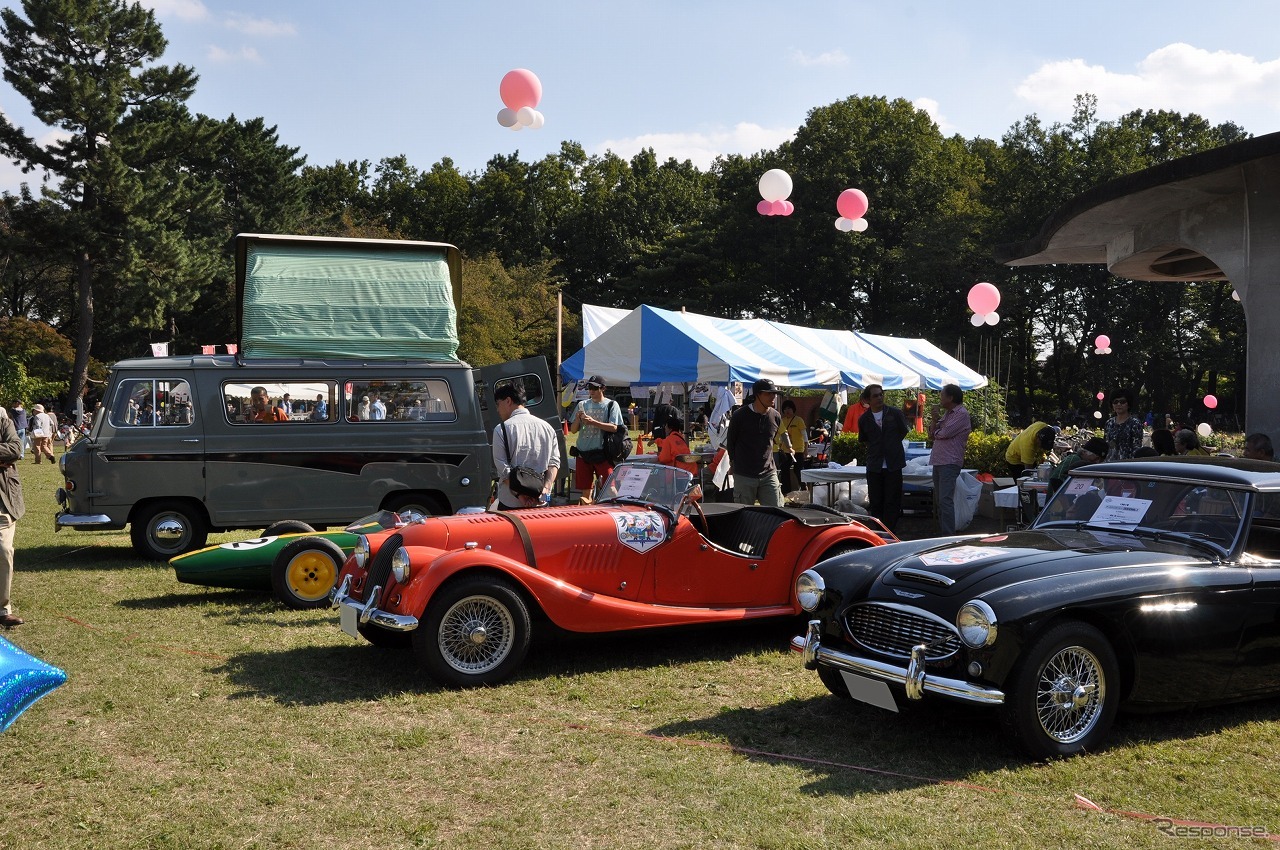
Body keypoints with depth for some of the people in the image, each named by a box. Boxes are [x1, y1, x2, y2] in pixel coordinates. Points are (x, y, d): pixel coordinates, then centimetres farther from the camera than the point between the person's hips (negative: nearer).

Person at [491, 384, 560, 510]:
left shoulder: (502, 429, -8)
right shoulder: (547, 427, 8)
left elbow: (502, 469, -13)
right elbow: (554, 462, 3)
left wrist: (518, 494, -14)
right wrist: (546, 488, -6)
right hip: (540, 501, 4)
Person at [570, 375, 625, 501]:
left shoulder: (611, 405, 2)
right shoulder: (582, 405, 13)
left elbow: (614, 427, -11)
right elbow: (573, 430, 12)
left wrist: (593, 422, -18)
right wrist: (578, 418, -9)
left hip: (603, 453, -4)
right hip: (583, 452, 4)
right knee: (586, 489, 7)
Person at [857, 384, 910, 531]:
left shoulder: (895, 413, 1)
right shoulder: (864, 419, 5)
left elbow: (904, 431, 13)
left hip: (893, 465, -1)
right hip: (874, 467, 1)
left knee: (892, 502, -2)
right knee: (875, 502, 4)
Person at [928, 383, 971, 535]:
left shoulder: (962, 414, -8)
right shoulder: (947, 413, 20)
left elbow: (943, 433, -15)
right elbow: (932, 435, 14)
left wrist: (936, 422, 5)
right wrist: (934, 420, -2)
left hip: (950, 462, -9)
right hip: (939, 461, 9)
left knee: (945, 500, -15)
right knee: (938, 500, 12)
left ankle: (948, 535, -16)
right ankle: (941, 531, 19)